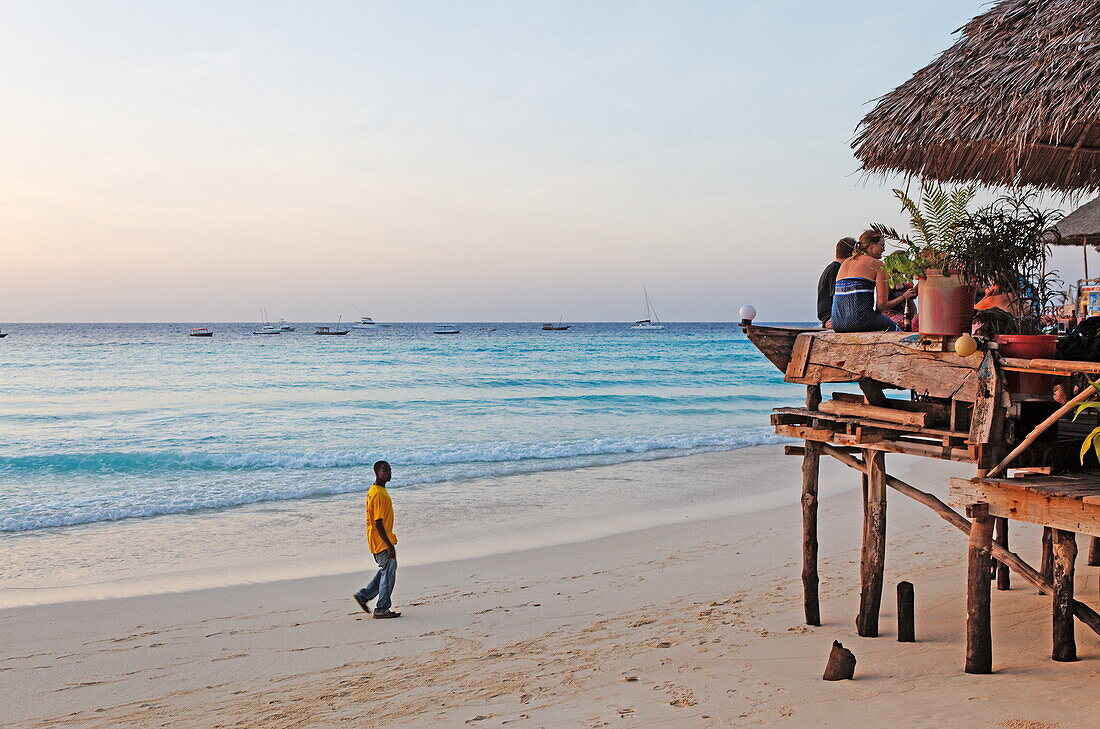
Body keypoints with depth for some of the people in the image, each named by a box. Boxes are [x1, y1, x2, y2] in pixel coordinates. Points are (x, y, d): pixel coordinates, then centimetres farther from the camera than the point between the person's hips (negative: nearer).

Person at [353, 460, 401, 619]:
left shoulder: (374, 491, 11)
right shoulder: (378, 494, -22)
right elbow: (378, 523, -25)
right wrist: (389, 545, -24)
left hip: (382, 540, 10)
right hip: (381, 541, -10)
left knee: (386, 571, 19)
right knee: (388, 572, -1)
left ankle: (363, 595, 25)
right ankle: (381, 609, 8)